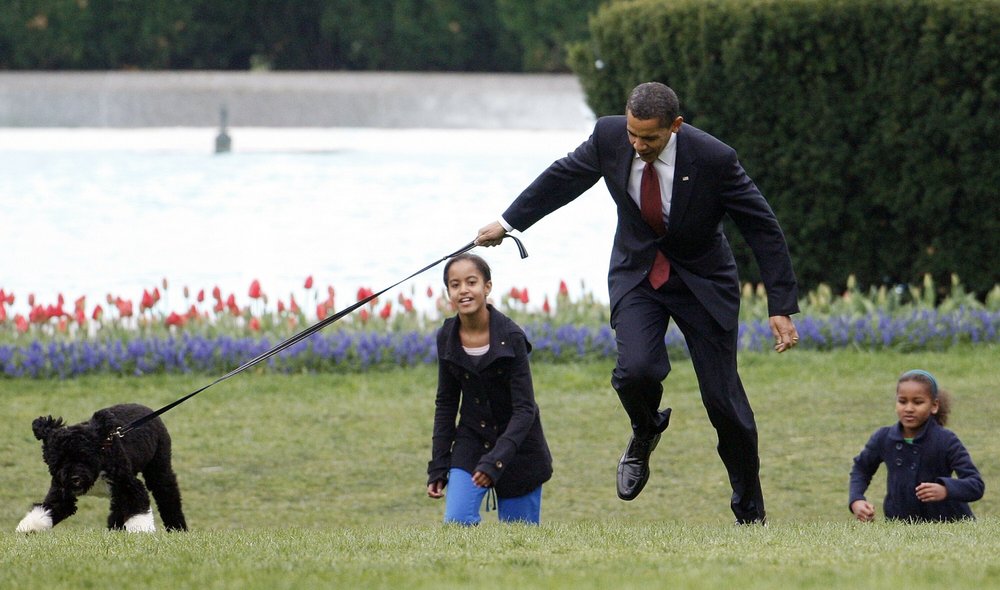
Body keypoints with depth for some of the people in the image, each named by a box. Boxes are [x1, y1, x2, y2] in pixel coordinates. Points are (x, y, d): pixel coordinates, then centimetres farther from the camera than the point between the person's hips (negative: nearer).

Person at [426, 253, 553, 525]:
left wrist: (495, 460, -30)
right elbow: (445, 405, 6)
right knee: (457, 522, -15)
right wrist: (437, 468, 2)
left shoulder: (511, 337, -18)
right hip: (471, 440, 3)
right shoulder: (447, 338, -5)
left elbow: (524, 410, -19)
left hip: (516, 444, -3)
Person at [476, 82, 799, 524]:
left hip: (703, 279, -2)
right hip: (637, 273, 2)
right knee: (635, 369, -24)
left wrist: (781, 307, -16)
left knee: (723, 398, -2)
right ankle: (645, 433, 12)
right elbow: (564, 177, 6)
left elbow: (763, 229, -15)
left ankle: (750, 512, 17)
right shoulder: (609, 137, -15)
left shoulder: (714, 158, -24)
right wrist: (509, 222, 16)